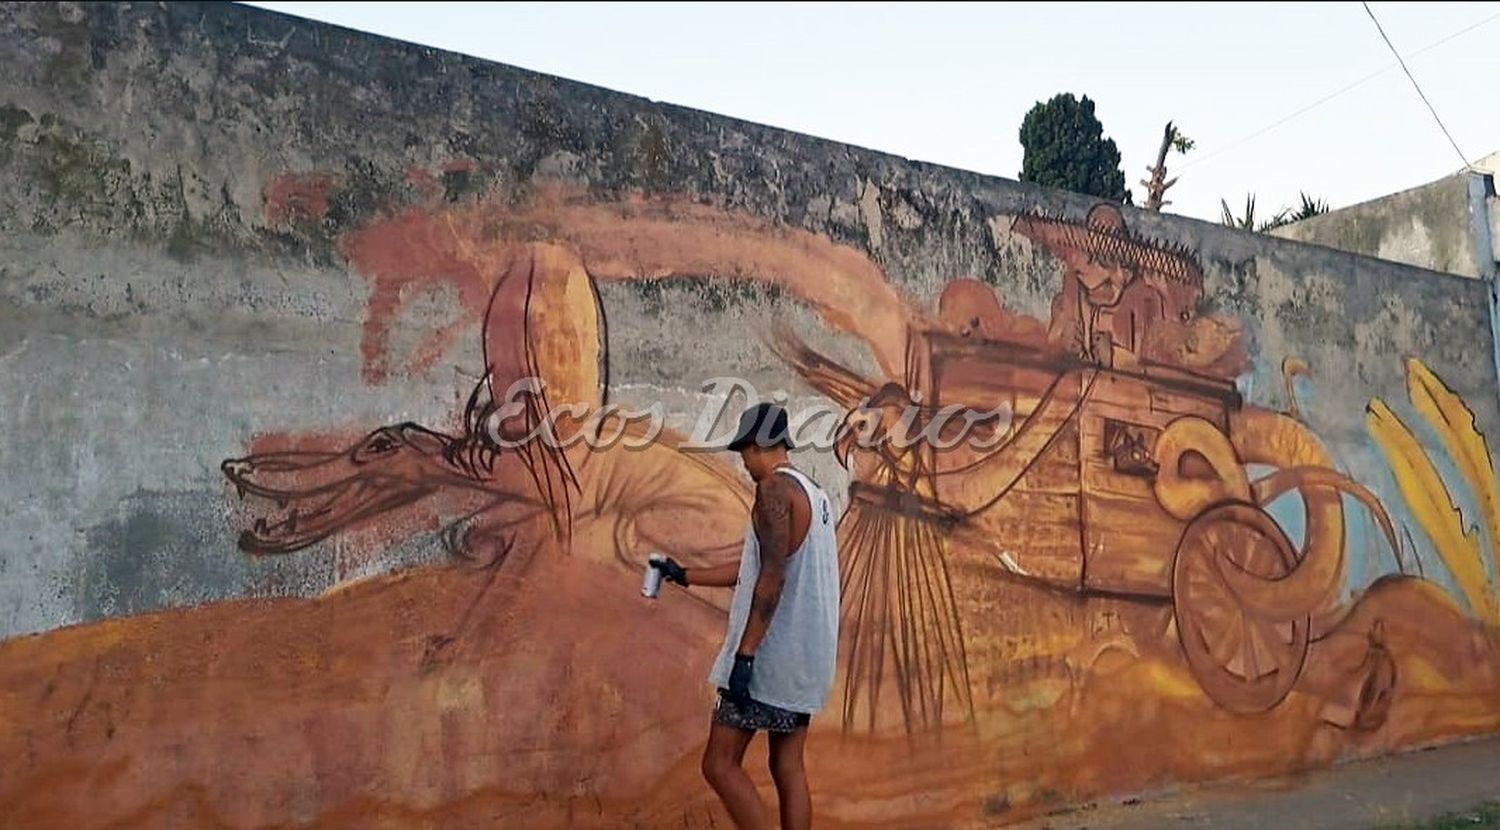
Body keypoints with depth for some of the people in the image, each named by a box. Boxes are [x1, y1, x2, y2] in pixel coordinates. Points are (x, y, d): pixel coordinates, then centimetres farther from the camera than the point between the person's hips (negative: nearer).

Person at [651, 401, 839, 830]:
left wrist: (744, 654, -22)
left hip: (770, 655, -9)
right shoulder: (813, 493, 17)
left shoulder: (774, 488, -11)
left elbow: (771, 577, -22)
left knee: (720, 764, -1)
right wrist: (684, 575, 29)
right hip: (805, 657, 9)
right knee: (788, 767, 11)